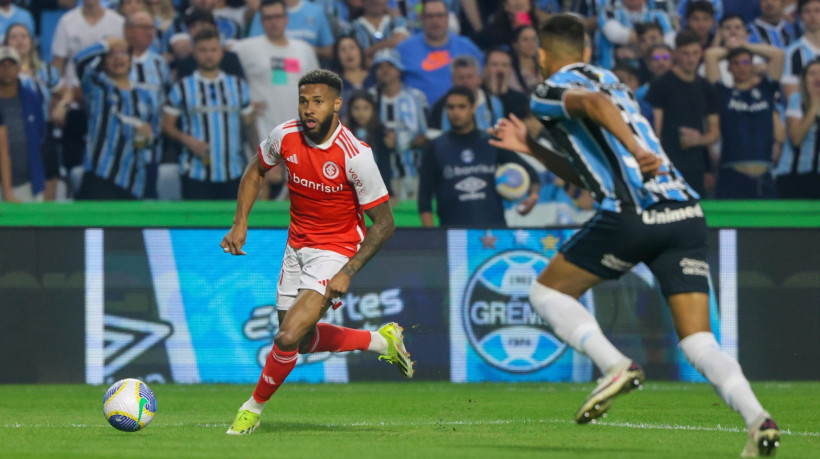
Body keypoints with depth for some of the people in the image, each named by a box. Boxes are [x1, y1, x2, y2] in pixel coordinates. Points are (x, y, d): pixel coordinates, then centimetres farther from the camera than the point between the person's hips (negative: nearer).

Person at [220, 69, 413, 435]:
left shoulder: (356, 156, -24)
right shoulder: (285, 136, -10)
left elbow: (383, 223, -15)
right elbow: (256, 171, 13)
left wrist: (347, 272, -22)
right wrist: (240, 223, 1)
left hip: (336, 251, -7)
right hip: (297, 246, 7)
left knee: (288, 338, -18)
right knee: (302, 340, 17)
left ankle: (255, 406, 6)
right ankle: (382, 342, 38)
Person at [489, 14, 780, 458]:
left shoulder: (550, 92, 8)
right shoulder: (608, 79, 31)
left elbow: (594, 102, -17)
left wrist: (637, 152, -30)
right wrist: (531, 148, 41)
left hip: (631, 215, -6)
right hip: (686, 212, 6)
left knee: (547, 293, 15)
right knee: (699, 342, 1)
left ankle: (615, 366, -6)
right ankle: (758, 419, -23)